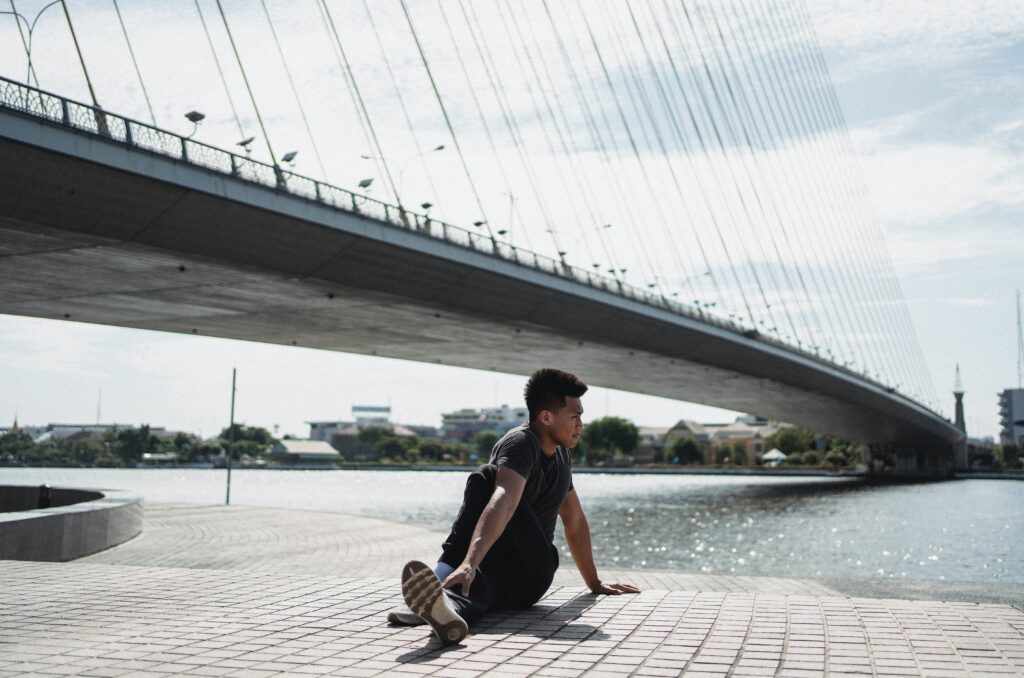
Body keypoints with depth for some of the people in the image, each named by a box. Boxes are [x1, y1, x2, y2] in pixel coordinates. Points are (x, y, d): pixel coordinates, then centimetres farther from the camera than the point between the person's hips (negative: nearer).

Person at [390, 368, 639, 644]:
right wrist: (469, 563, -48)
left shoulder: (561, 455, 12)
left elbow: (575, 521, 26)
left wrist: (595, 583, 31)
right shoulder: (521, 443, -13)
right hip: (494, 571, -4)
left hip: (531, 577, 4)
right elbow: (502, 501, -34)